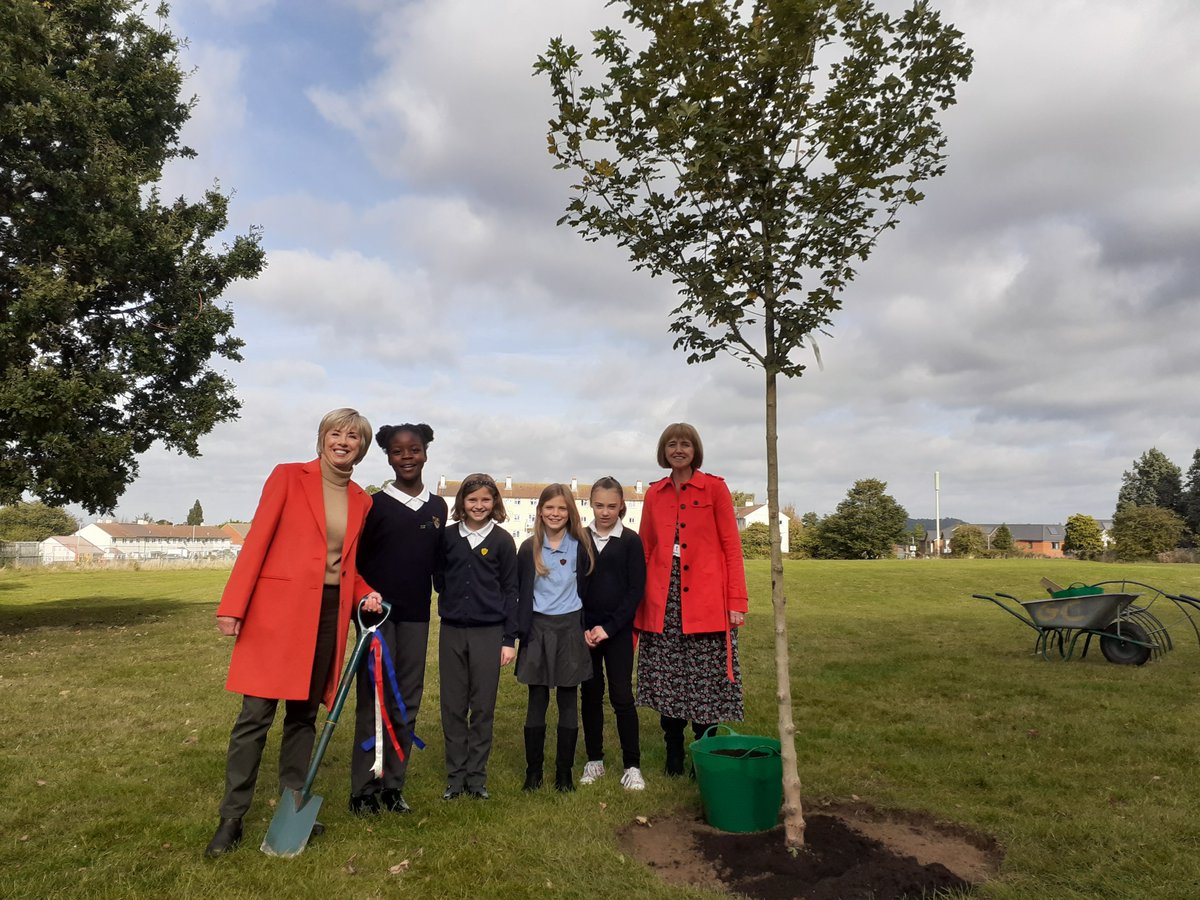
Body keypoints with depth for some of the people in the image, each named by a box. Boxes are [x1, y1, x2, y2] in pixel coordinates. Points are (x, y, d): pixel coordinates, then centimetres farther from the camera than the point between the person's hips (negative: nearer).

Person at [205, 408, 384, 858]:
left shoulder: (361, 500, 11)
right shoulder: (288, 476, -2)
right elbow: (257, 540, -6)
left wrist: (365, 594, -2)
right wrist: (232, 606, -11)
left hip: (329, 615, 4)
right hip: (277, 610, -4)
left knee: (304, 715, 13)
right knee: (256, 715, 0)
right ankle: (231, 818, 14)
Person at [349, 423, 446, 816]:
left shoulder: (437, 507, 10)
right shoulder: (375, 504, -2)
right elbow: (356, 560, -2)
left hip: (416, 617, 4)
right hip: (378, 612, -4)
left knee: (407, 702, 8)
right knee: (373, 699, 0)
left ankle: (393, 786, 19)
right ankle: (364, 789, 10)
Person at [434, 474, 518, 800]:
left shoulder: (502, 540, -1)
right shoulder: (447, 536, 3)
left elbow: (510, 591, 0)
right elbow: (438, 578, 13)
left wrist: (509, 639, -3)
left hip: (489, 633, -2)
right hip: (452, 630, 2)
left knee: (483, 708, 6)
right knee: (453, 707, 8)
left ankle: (477, 776, 19)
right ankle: (455, 776, 20)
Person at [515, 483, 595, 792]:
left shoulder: (580, 547, -1)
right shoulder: (529, 548, 1)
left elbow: (587, 590, 3)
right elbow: (519, 592, 5)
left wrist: (588, 627, -2)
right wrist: (520, 629, 1)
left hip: (570, 628, 0)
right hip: (537, 628, 1)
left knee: (568, 702, 6)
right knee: (537, 702, 6)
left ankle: (564, 772, 17)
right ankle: (533, 770, 19)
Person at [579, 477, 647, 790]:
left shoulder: (631, 541, -2)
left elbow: (636, 589, -6)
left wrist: (609, 627, -11)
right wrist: (582, 628, -7)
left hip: (618, 630, -2)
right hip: (584, 629, 2)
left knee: (622, 696, -2)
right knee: (590, 694, 10)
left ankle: (632, 765, 10)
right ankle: (594, 760, 23)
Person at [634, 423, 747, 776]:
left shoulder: (715, 488, 1)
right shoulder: (654, 494, 11)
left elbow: (732, 547, -2)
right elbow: (645, 549, 12)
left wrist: (737, 601, -8)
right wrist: (637, 600, 7)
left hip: (704, 600, -3)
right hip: (662, 599, 3)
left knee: (704, 681, 1)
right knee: (666, 679, 6)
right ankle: (673, 757, 22)